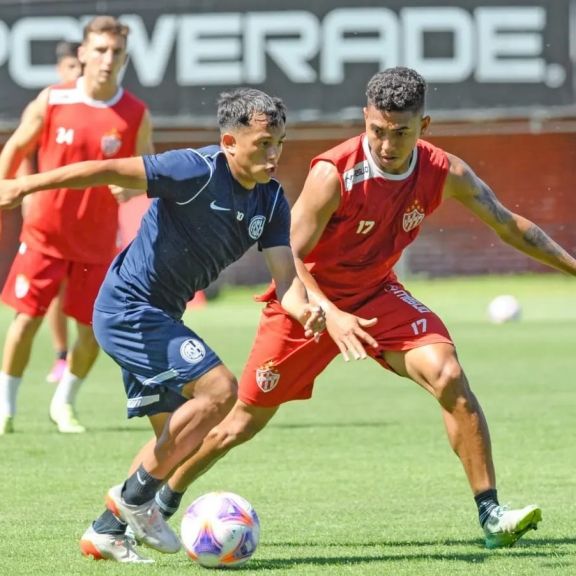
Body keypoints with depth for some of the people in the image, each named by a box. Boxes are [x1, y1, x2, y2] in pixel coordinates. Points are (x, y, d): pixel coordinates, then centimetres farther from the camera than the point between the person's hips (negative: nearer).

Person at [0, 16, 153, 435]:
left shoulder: (136, 115, -6)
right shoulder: (52, 101, -7)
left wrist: (130, 186, -22)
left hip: (97, 241, 1)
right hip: (45, 232, -1)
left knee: (93, 330, 3)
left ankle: (64, 404, 26)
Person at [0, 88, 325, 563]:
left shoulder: (271, 201, 1)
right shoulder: (198, 171, -22)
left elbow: (284, 276, -6)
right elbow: (110, 171, -21)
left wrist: (302, 310, -29)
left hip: (157, 317, 9)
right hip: (128, 307, -9)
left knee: (174, 438, 12)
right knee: (219, 388, -20)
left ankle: (107, 532, 22)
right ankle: (134, 497, -9)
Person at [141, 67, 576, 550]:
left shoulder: (445, 174, -17)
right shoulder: (333, 174, -30)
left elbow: (508, 224, -1)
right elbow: (289, 258, -26)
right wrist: (331, 316, -40)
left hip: (376, 293, 3)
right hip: (311, 298, -3)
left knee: (449, 375, -22)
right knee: (246, 420, 5)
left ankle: (492, 517, -19)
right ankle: (162, 502, 29)